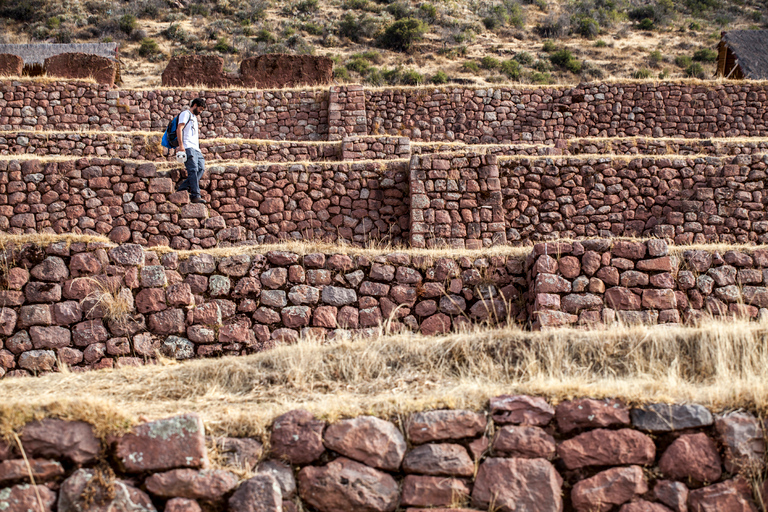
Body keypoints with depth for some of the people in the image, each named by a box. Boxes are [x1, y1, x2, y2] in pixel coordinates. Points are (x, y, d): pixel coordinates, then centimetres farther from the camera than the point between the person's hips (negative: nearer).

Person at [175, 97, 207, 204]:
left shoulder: (194, 117, 31)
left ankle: (182, 187, -3)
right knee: (193, 170, -16)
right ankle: (195, 196, -20)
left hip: (196, 148, 9)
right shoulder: (186, 114, 3)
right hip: (188, 147, -9)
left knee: (201, 169, -5)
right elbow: (179, 129, -10)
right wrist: (181, 145, -19)